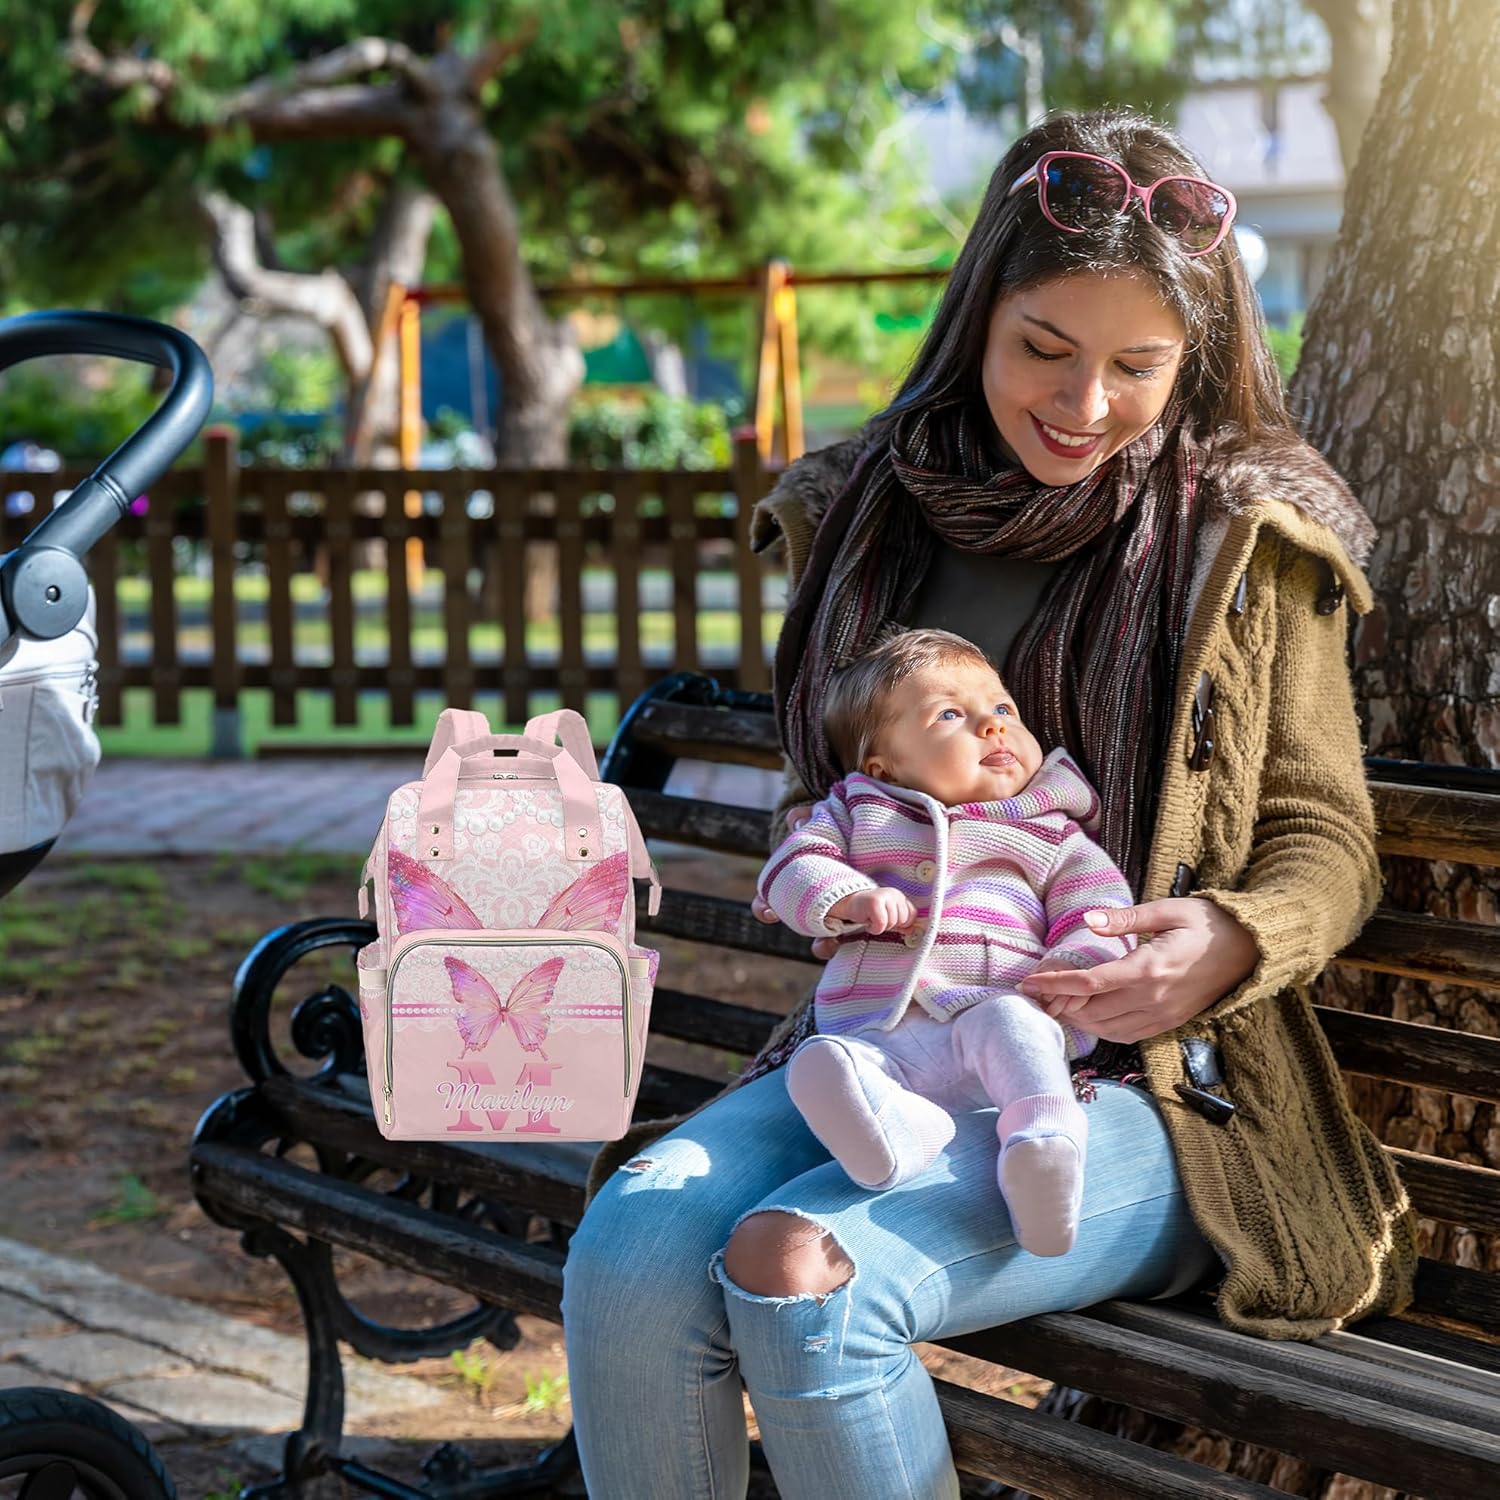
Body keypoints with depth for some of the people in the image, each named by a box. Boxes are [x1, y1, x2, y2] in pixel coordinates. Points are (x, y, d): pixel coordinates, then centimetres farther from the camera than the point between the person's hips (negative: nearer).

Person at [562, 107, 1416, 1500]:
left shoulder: (1246, 538, 2)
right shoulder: (864, 512, 12)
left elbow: (1322, 837, 6)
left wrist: (1227, 944, -17)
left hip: (1147, 1082, -4)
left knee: (798, 1270, -30)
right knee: (628, 1257, -26)